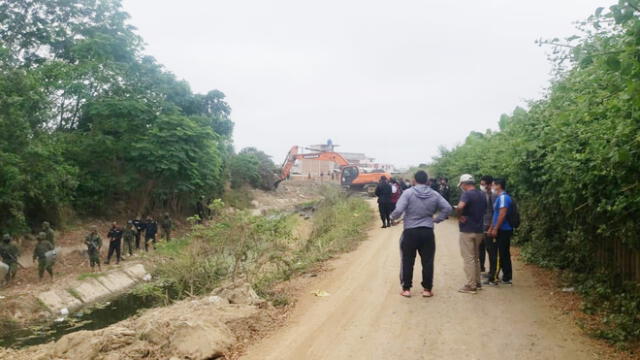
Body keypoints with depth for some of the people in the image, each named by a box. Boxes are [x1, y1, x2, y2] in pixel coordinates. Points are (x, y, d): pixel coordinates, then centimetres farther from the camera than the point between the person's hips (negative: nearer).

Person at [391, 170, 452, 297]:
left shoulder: (408, 193, -9)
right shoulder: (434, 194, 3)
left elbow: (398, 210, -17)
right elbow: (447, 208, -1)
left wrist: (393, 216, 4)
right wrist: (437, 219, 10)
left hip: (410, 232, -2)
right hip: (428, 232, 2)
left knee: (408, 261, 8)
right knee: (427, 261, 9)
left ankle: (406, 289, 14)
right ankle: (427, 289, 15)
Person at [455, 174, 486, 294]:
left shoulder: (467, 194, -15)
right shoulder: (481, 195, 12)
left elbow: (460, 206, -33)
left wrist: (459, 216, -17)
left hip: (467, 230, -8)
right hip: (479, 230, 8)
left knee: (468, 258, -2)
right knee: (476, 257, 18)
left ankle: (471, 286, 2)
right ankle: (477, 282, 25)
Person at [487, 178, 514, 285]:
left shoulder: (503, 197, -16)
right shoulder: (499, 197, 15)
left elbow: (502, 214, -22)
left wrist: (495, 229, -20)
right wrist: (491, 228, 19)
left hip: (503, 230, -10)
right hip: (501, 230, 10)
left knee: (503, 254, -4)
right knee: (504, 254, 13)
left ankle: (507, 278, 2)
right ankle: (507, 277, 20)